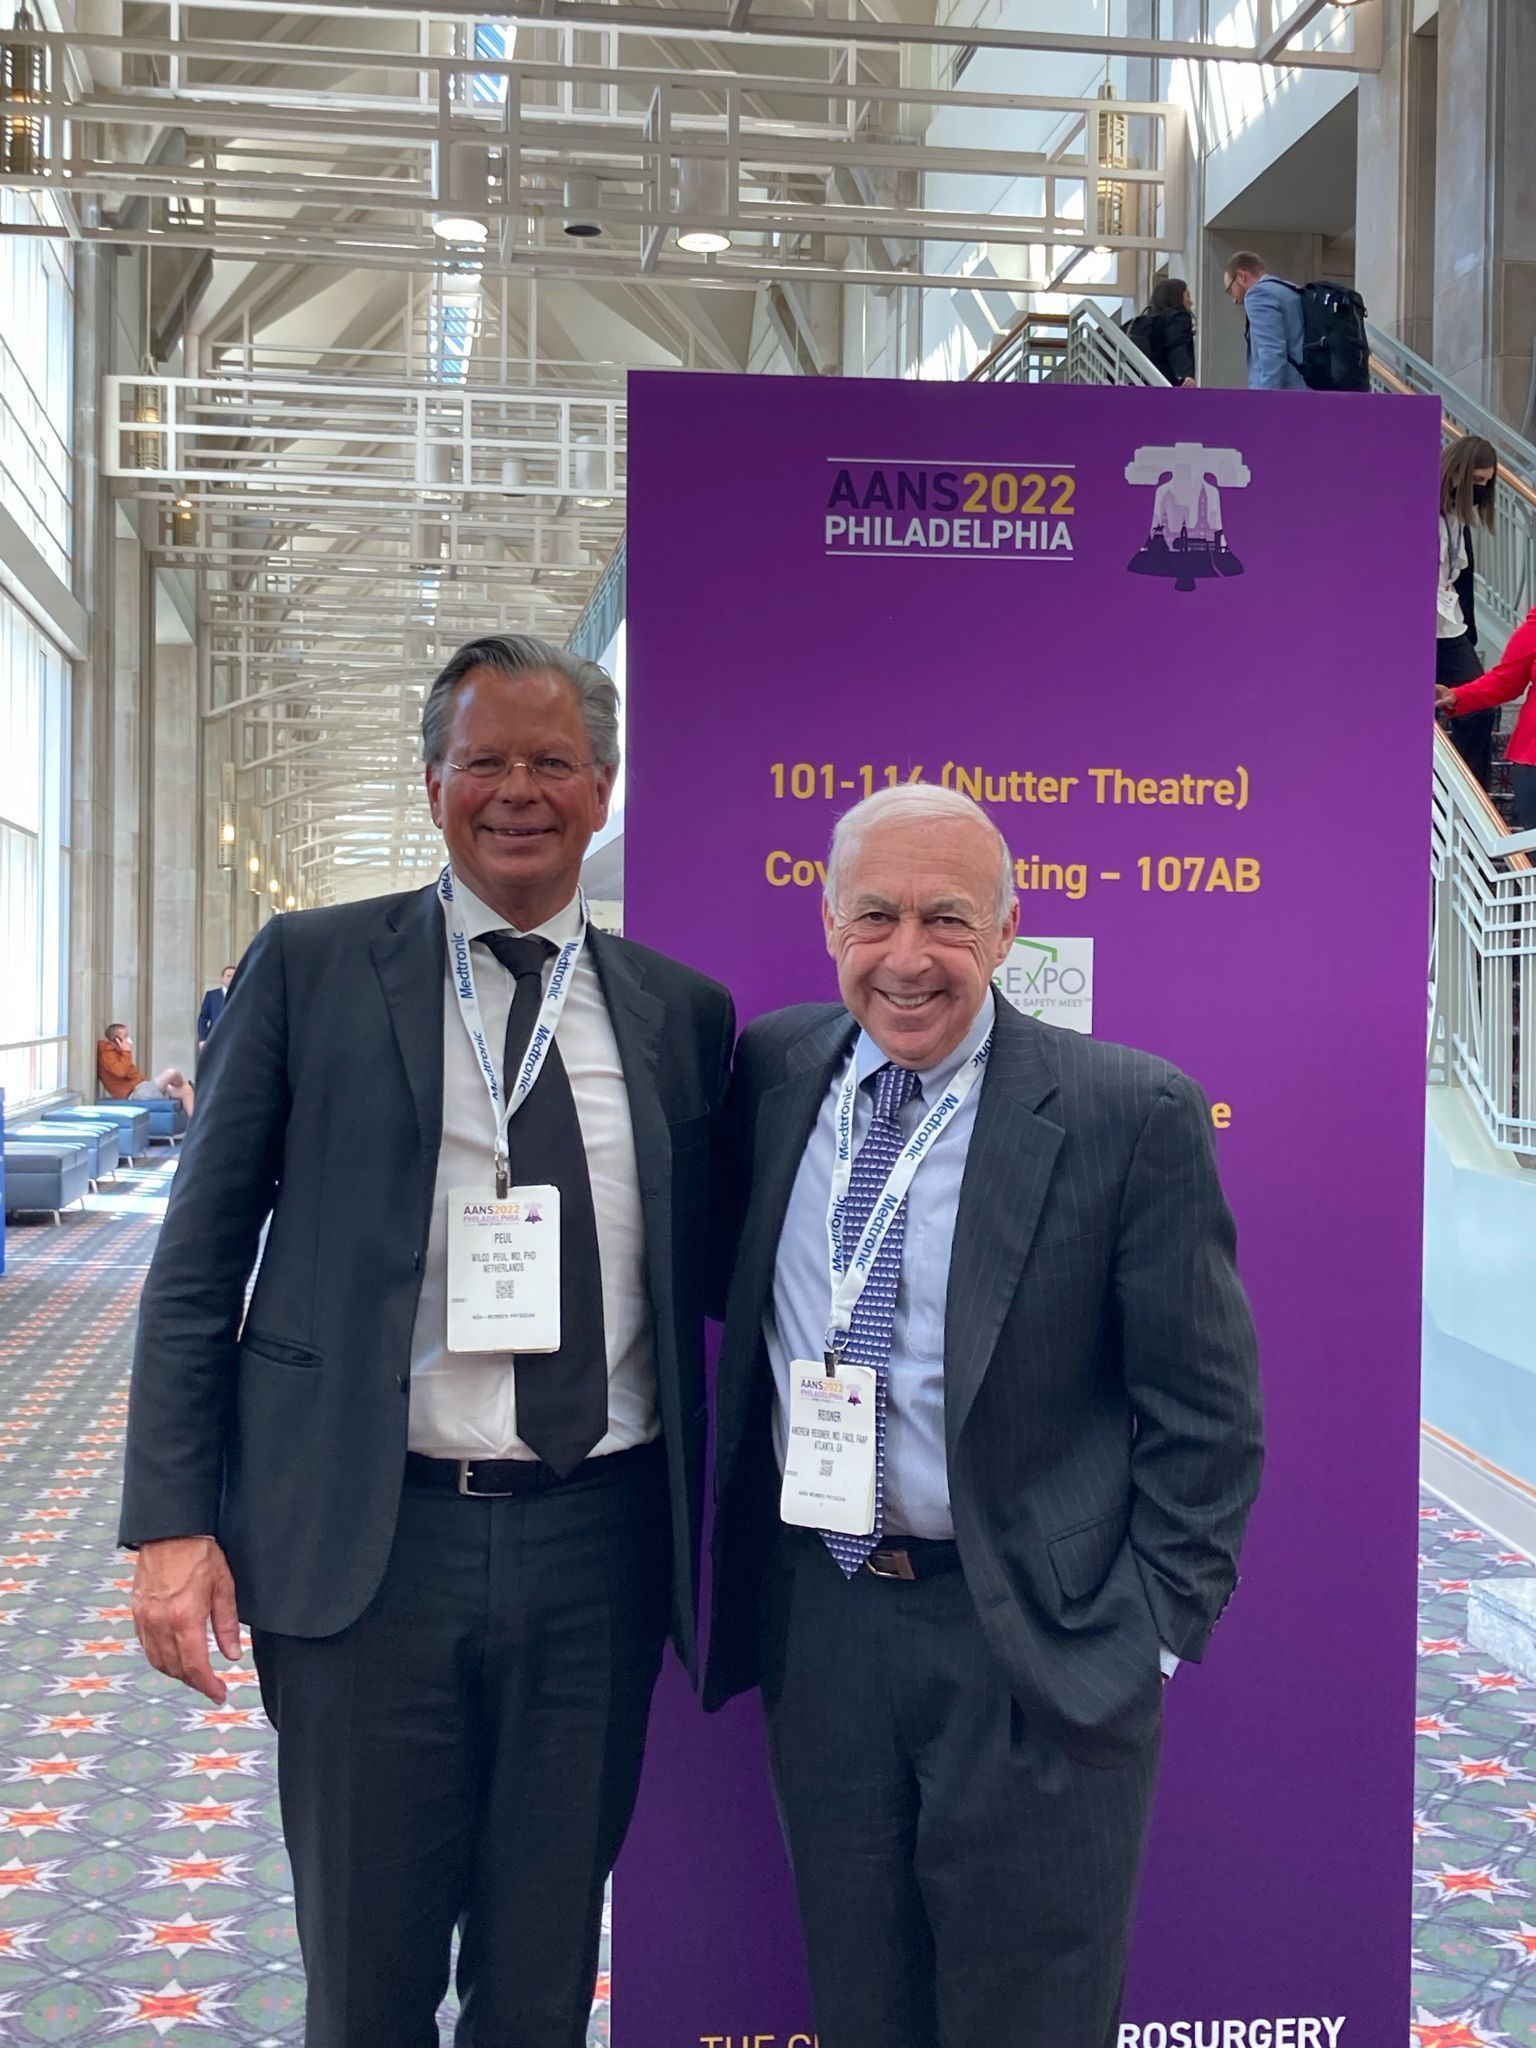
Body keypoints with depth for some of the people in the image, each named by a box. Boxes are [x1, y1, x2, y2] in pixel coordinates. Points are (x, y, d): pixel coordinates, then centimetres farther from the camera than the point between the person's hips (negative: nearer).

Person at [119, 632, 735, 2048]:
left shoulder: (682, 1012, 6)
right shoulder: (310, 967, 0)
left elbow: (703, 1270, 12)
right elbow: (200, 1260, 1)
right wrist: (173, 1519, -6)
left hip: (600, 1552, 2)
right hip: (368, 1543, -2)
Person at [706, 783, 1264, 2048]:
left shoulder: (1131, 1114, -13)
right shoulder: (768, 1075, 0)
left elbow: (1205, 1413, -8)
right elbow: (722, 1297, 15)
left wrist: (1155, 1633, -9)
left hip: (1035, 1643, -4)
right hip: (815, 1622, 4)